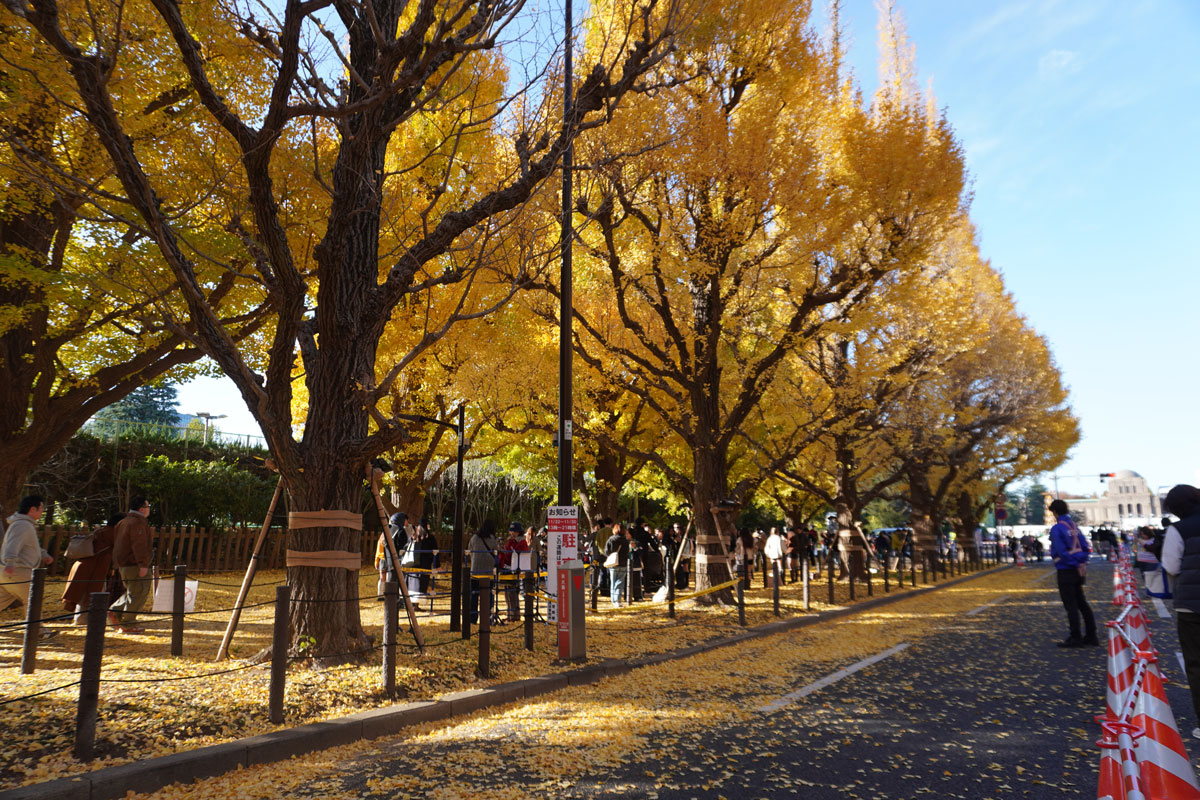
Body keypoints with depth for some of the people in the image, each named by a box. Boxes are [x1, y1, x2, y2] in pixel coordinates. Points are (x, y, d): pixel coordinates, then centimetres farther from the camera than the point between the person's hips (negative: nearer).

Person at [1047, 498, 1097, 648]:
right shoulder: (1074, 526, 8)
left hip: (1065, 572, -8)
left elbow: (1060, 551, -20)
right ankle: (1091, 636, 21)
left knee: (1070, 605, -1)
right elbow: (1085, 547, 9)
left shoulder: (1056, 529, -16)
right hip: (1078, 571, 8)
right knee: (1081, 603, 16)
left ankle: (1075, 638, 4)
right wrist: (1080, 562, 6)